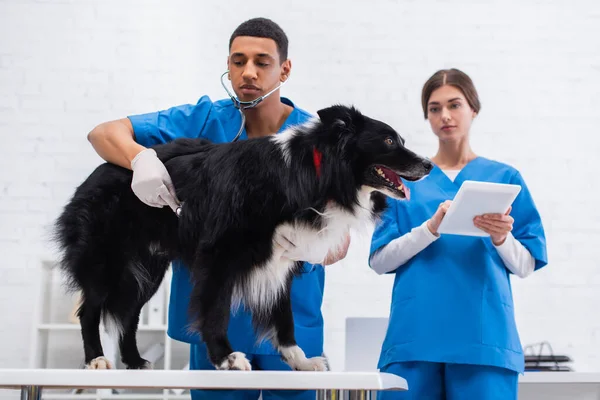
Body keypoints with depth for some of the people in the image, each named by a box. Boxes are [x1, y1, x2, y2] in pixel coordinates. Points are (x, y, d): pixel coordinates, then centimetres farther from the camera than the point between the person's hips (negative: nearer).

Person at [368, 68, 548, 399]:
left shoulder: (504, 178, 8)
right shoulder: (406, 179, 9)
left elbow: (525, 266, 6)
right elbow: (379, 261, 1)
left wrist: (501, 238, -14)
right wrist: (431, 228, -14)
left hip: (483, 336, 0)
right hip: (415, 336, 0)